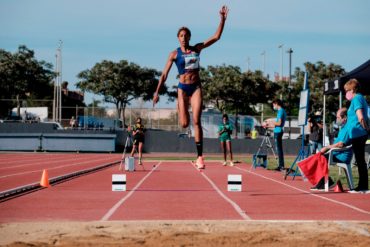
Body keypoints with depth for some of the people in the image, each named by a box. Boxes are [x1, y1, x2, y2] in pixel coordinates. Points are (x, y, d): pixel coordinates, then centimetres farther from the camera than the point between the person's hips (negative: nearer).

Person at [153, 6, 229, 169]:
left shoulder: (197, 49, 5)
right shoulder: (174, 54, -1)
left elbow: (216, 37, 4)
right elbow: (164, 74, -1)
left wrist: (222, 19, -4)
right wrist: (157, 92, -8)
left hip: (196, 87, 1)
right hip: (183, 88, -1)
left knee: (196, 121, -9)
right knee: (184, 124, -7)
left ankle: (200, 157, -10)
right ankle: (181, 110, 35)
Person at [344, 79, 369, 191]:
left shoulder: (356, 99, -12)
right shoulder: (361, 98, 18)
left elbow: (360, 117, -21)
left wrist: (365, 128, -9)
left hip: (357, 134, -10)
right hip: (359, 134, 10)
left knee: (360, 160, -6)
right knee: (360, 160, 11)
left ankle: (363, 186, -4)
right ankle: (363, 185, 14)